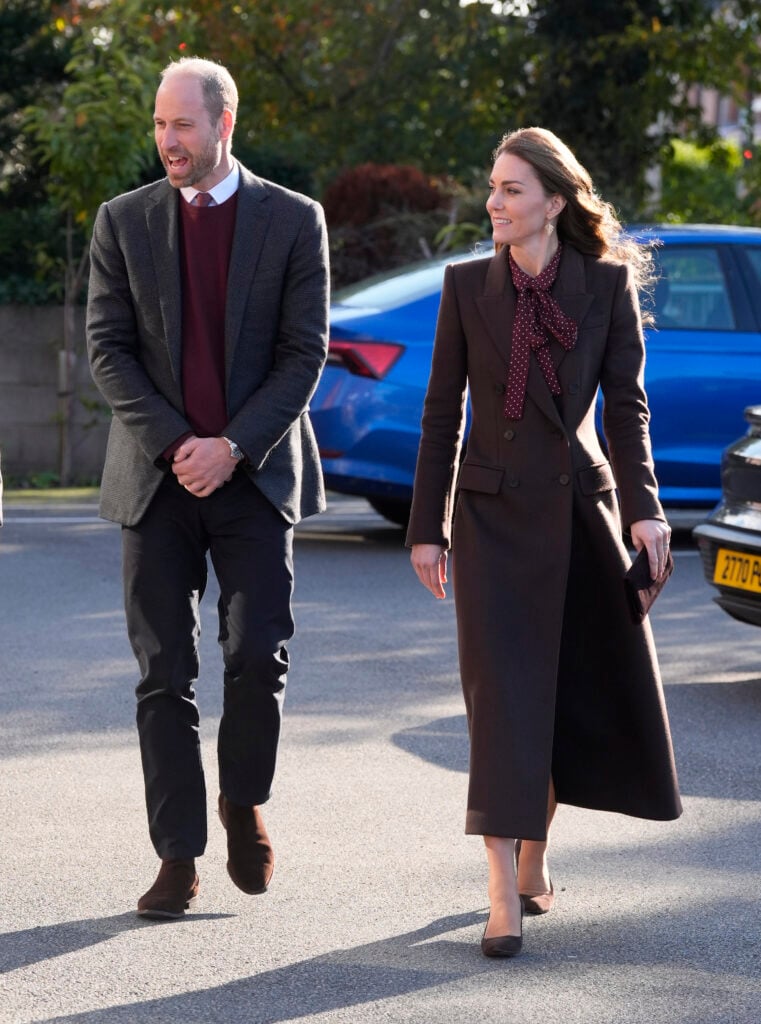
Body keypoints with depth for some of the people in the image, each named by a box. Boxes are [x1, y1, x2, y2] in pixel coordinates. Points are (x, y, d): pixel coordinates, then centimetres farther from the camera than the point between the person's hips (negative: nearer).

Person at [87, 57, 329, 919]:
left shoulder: (293, 221, 1)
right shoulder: (123, 223, 5)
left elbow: (306, 353, -2)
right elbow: (106, 348, 1)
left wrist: (234, 448, -12)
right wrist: (175, 445, -11)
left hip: (254, 474, -1)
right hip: (155, 480, 1)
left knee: (258, 655, -10)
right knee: (164, 675, 0)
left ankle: (243, 802, 18)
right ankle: (178, 858, 6)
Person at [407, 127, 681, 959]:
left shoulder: (607, 284, 0)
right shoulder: (467, 285, 1)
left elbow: (625, 402, 0)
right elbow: (442, 411, 3)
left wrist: (642, 507, -12)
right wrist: (426, 527, 2)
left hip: (580, 506, 1)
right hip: (493, 513, -1)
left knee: (586, 695, 8)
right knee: (502, 694, -9)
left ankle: (534, 856, 29)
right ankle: (505, 898, -12)